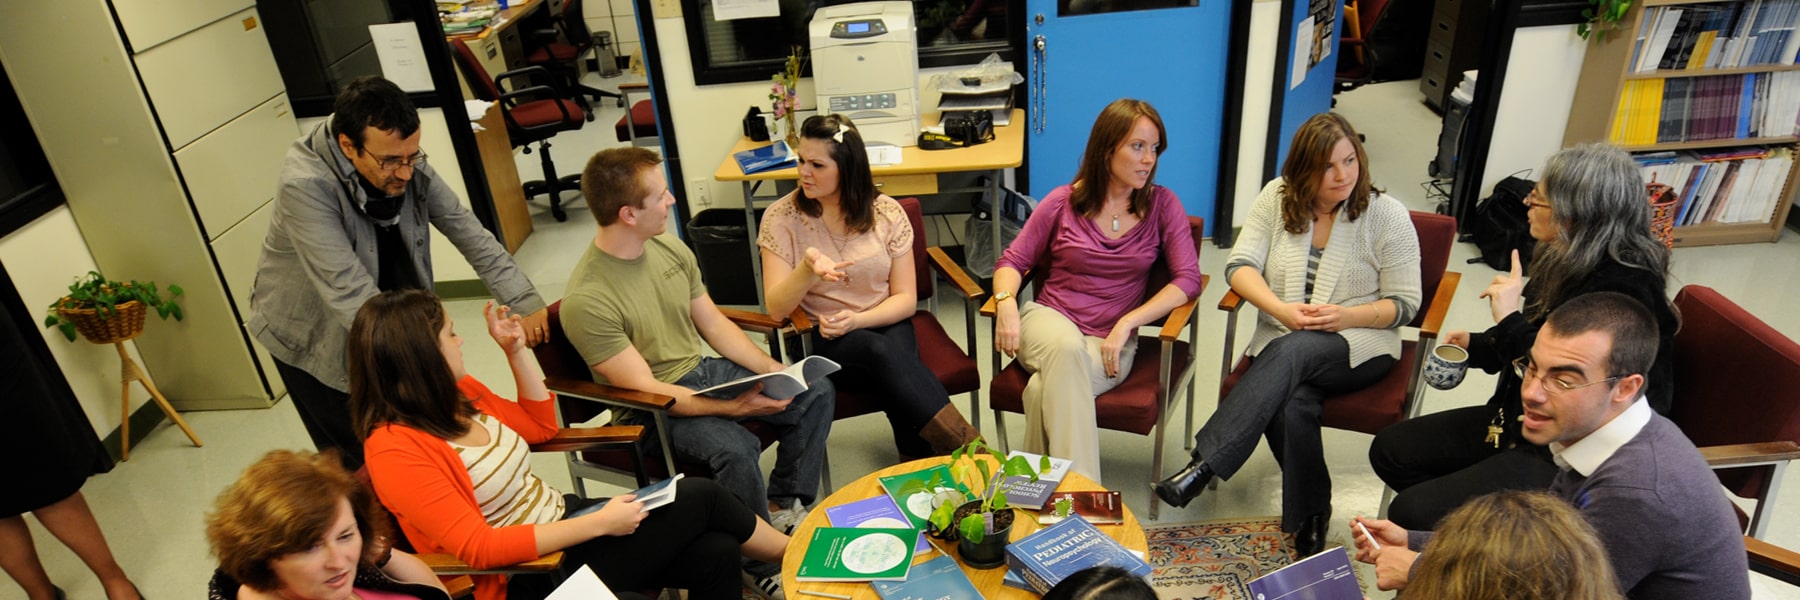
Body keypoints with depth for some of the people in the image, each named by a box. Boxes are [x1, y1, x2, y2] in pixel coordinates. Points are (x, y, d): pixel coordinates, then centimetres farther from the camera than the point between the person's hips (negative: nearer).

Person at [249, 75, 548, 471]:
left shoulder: (405, 163, -17)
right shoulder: (304, 186, -33)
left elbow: (467, 232, -13)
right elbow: (350, 291, -38)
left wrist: (526, 303, -23)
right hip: (312, 334, -4)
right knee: (360, 459, 6)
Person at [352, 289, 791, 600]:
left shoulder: (457, 394, 3)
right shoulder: (395, 449, -21)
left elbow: (541, 425, 17)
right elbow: (479, 548, -26)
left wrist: (516, 350, 4)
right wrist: (598, 523, -27)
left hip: (562, 520, 8)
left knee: (716, 554, -11)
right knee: (699, 496, -10)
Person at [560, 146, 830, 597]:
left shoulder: (670, 248, -3)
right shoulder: (587, 301, -25)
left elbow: (713, 323, 6)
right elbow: (646, 390, -23)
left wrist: (773, 369, -6)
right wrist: (733, 406, -28)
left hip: (703, 372, 8)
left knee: (815, 390, 0)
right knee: (735, 449, -33)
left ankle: (784, 506, 13)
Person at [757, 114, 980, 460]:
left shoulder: (886, 212, -1)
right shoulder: (782, 218, -4)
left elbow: (906, 299, 0)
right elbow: (776, 308, -13)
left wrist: (857, 320, -18)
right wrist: (807, 271, -33)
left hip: (885, 327, 2)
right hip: (823, 340, -1)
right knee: (881, 352, -34)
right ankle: (968, 449, -33)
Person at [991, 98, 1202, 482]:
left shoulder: (1163, 205, 4)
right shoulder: (1063, 202, 4)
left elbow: (1188, 278, -4)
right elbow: (1012, 261, 8)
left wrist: (1126, 323, -15)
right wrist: (1006, 303, -15)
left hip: (1110, 339, 0)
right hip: (1049, 318, 1)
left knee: (1045, 390, -33)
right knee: (1066, 349, -38)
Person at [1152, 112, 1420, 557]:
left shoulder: (1388, 216, -2)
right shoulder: (1279, 196, 4)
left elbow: (1405, 304, 0)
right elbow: (1240, 265, -2)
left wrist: (1347, 316, -20)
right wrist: (1282, 309, -19)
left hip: (1360, 346, -2)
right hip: (1282, 344, 2)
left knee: (1291, 352, -36)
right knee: (1292, 401, -33)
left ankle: (1203, 465, -40)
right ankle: (1310, 517, -13)